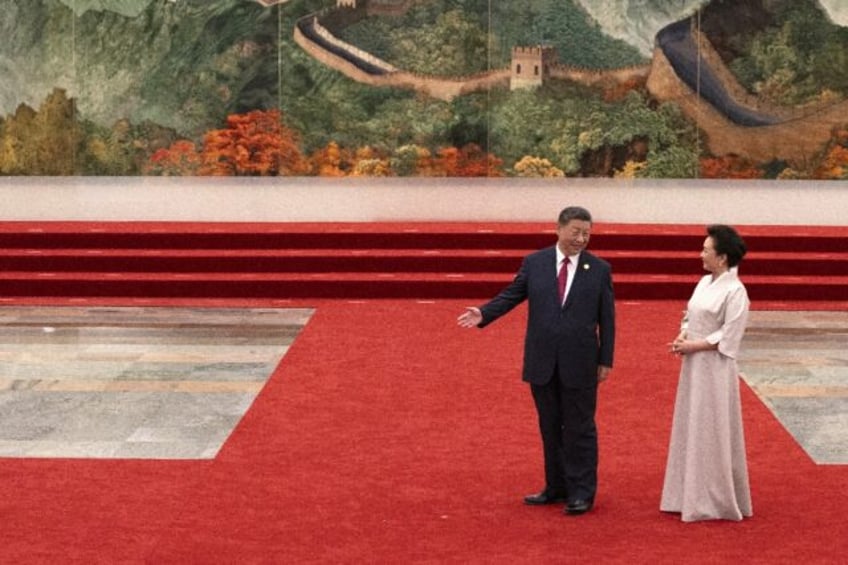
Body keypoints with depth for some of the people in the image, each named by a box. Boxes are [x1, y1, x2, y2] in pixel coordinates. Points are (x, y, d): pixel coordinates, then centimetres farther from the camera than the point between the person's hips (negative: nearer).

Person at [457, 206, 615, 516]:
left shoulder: (599, 269, 0)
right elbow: (511, 295, 4)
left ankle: (582, 493, 11)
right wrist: (483, 314, -13)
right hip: (542, 362, 2)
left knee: (579, 429, 3)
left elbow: (607, 318, 1)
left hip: (579, 365, -2)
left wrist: (606, 360, -1)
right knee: (550, 428, 12)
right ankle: (556, 487, 23)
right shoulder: (534, 263, 3)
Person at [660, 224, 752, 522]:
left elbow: (728, 337, -18)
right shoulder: (705, 282, 9)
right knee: (691, 429, 14)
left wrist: (693, 346, -16)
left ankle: (715, 501, 10)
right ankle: (693, 494, 24)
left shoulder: (735, 291, -17)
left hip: (714, 368, -8)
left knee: (711, 433, -1)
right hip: (694, 365, 9)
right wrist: (682, 336, -3)